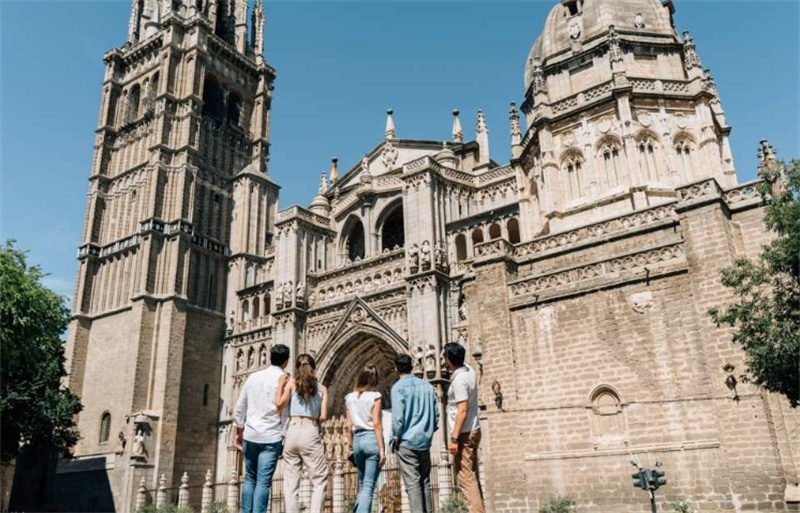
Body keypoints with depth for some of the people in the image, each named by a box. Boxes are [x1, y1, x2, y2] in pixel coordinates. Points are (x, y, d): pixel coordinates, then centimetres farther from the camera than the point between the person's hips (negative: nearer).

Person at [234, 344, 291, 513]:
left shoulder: (253, 377, 7)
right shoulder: (285, 379, -4)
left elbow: (240, 407, 10)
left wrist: (239, 432, 19)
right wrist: (286, 439, -3)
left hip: (250, 435, 4)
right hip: (272, 437, -4)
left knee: (250, 478, 15)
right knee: (263, 481, -3)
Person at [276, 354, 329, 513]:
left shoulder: (291, 383, 11)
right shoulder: (321, 388, 12)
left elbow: (280, 405, -4)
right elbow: (323, 417, 5)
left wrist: (280, 386, 12)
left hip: (292, 432, 1)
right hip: (310, 433, -1)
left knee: (291, 481, 6)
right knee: (319, 480, 3)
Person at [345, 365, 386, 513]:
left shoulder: (350, 397, 8)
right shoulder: (374, 396, -5)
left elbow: (349, 426, 8)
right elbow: (376, 424, -12)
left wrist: (351, 447, 15)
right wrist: (382, 449, -11)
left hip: (357, 440, 5)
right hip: (371, 439, -5)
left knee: (362, 484, 19)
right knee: (369, 486, -3)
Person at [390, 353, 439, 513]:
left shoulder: (398, 387, -8)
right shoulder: (426, 385, 7)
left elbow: (398, 416, -14)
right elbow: (436, 413, 10)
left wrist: (395, 437, -3)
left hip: (407, 441, -5)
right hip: (425, 440, 5)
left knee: (412, 483, -4)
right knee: (425, 482, 12)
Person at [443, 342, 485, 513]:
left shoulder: (458, 380, -21)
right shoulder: (468, 370, 6)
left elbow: (463, 410, -25)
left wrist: (454, 438, -24)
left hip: (464, 434, -10)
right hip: (473, 430, 10)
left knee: (465, 479, -6)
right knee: (472, 477, 15)